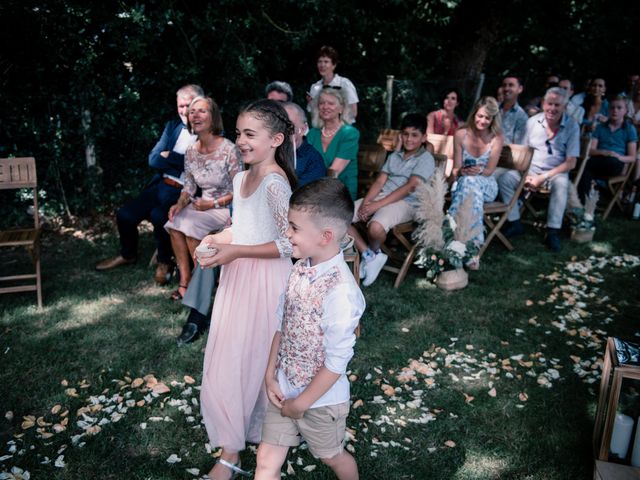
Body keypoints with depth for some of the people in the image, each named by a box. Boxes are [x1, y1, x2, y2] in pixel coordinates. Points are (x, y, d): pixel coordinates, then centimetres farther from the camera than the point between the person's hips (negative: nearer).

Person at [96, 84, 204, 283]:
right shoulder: (172, 126, 15)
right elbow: (153, 159, 8)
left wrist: (168, 157, -9)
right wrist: (181, 163, -10)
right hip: (161, 185, 7)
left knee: (158, 215, -31)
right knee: (125, 214, -1)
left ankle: (165, 261, -3)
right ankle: (128, 254, 29)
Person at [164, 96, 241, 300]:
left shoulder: (228, 149, -15)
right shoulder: (191, 152, 4)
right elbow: (189, 187, 10)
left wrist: (213, 204, -19)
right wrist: (180, 203, -9)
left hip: (227, 207, -6)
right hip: (203, 205, 6)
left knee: (190, 224, -26)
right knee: (174, 223, -19)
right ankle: (185, 280, -9)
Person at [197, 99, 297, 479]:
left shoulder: (275, 183, -20)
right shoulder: (241, 178, 8)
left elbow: (288, 245, -22)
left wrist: (235, 251, -23)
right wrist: (219, 238, 3)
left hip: (265, 281, -9)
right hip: (238, 278, 9)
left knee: (253, 359, 6)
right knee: (228, 358, 15)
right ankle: (230, 448, 34)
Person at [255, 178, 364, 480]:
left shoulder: (340, 291, -30)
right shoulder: (300, 268, -8)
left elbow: (337, 362, -24)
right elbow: (281, 325, 2)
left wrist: (301, 403, -14)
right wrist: (271, 376, -1)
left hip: (320, 399, -6)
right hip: (284, 389, 6)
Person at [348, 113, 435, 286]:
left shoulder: (426, 159, -1)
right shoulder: (394, 156, 19)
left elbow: (410, 187, -14)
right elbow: (379, 182, 9)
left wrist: (378, 204, -21)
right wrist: (366, 201, -12)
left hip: (406, 203, -7)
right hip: (381, 197, 7)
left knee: (376, 227, -38)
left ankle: (373, 252, -2)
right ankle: (369, 256, -5)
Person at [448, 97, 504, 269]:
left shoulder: (497, 138, -3)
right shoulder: (461, 135, 0)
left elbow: (489, 171, -5)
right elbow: (456, 170, 2)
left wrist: (478, 171, -26)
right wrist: (462, 171, -21)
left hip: (486, 185, -1)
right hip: (462, 183, 1)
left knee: (471, 181, -37)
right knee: (468, 181, -37)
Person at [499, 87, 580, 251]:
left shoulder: (572, 127, -7)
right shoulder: (533, 121, 1)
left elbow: (570, 163, -10)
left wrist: (543, 177, -19)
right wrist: (526, 175, -10)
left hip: (556, 172, -3)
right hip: (531, 169, 3)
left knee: (561, 183, -35)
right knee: (505, 178, -20)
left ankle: (553, 231, -27)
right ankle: (514, 222, -8)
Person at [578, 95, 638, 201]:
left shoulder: (630, 129, 11)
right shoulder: (600, 127, 18)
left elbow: (632, 158, 6)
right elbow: (590, 151, 7)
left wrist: (619, 157, -16)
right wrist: (603, 152, -15)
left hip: (616, 165, -1)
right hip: (598, 162, 1)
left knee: (612, 161, -38)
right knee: (586, 172, -35)